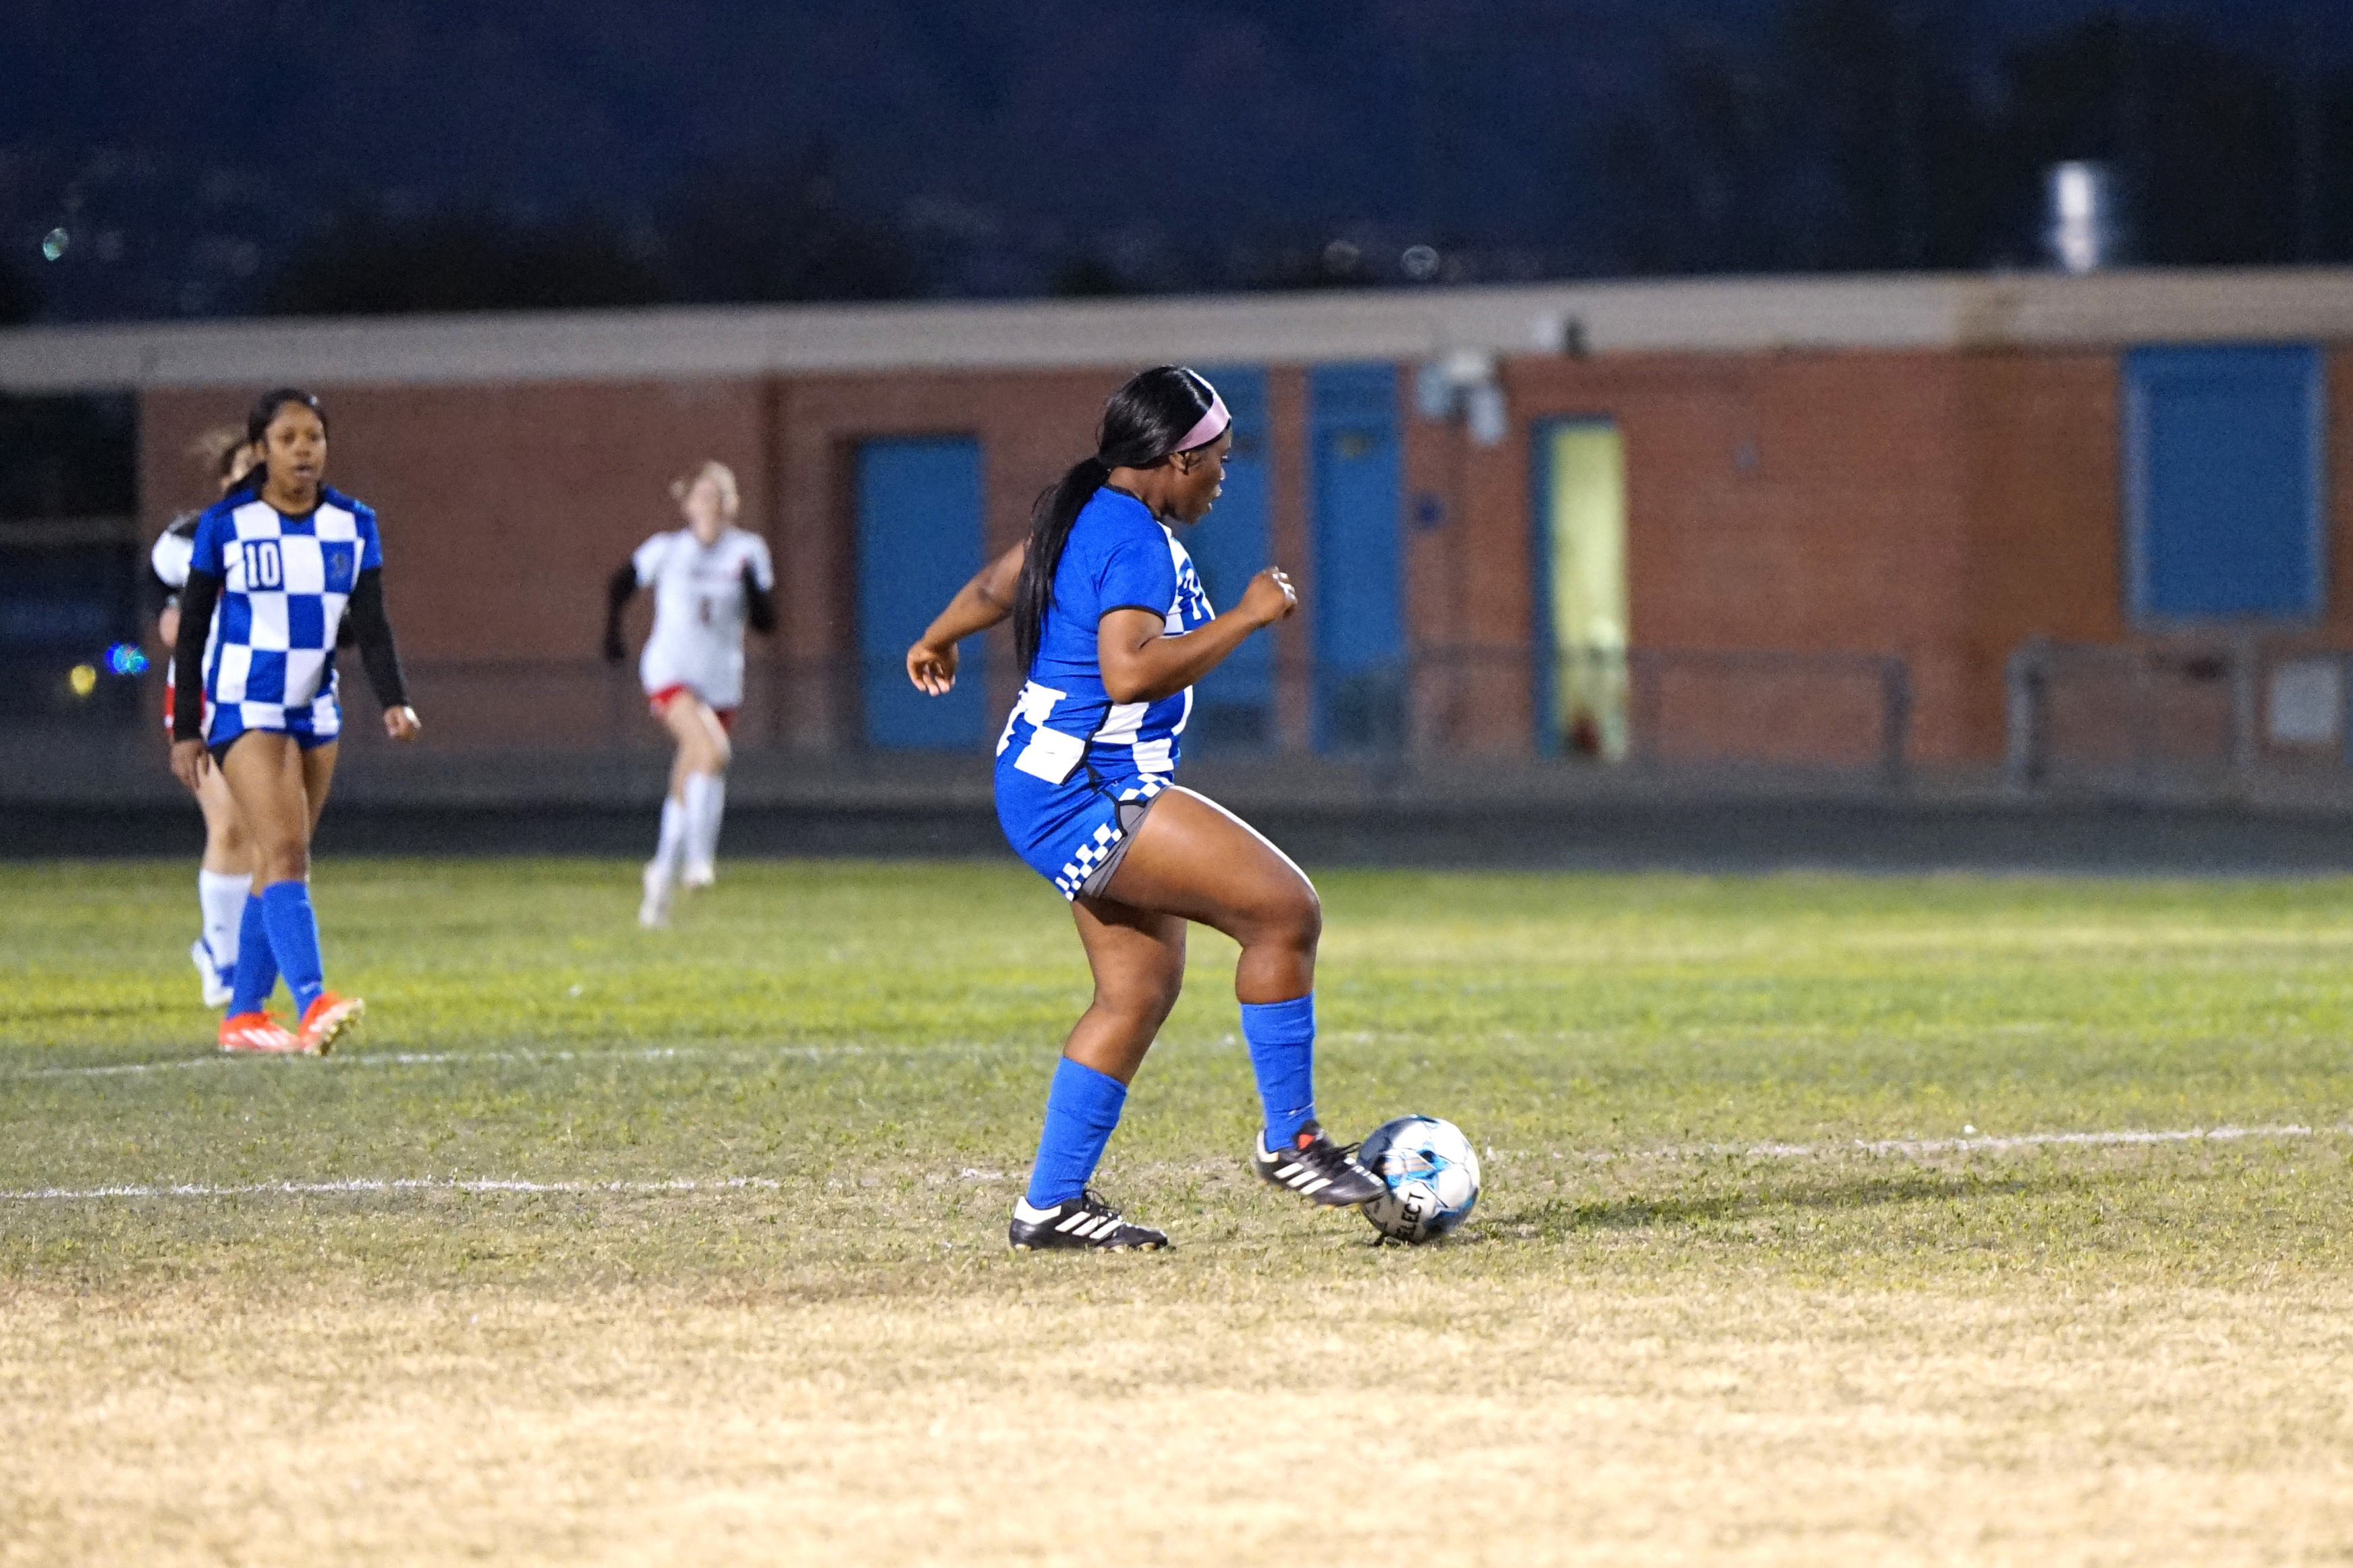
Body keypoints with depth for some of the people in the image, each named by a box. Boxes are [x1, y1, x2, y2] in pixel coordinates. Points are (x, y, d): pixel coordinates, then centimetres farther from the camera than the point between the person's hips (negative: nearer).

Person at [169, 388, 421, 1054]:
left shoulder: (353, 525, 3)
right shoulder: (225, 525, -7)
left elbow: (371, 623, 0)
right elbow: (190, 631, -1)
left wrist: (393, 701, -16)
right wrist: (185, 729, -2)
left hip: (314, 711, 5)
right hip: (244, 710, -5)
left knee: (281, 863, 10)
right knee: (285, 851, -20)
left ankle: (244, 1015, 19)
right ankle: (312, 1004, -33)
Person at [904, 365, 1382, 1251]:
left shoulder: (1090, 515, 14)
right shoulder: (1138, 540, -19)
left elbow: (999, 582, 30)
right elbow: (1130, 672, -31)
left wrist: (938, 640, 49)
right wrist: (1245, 618, -24)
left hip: (1073, 796, 11)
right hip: (1087, 796, -11)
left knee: (1141, 990, 10)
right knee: (1285, 909, -15)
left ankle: (1051, 1204, 11)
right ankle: (1289, 1138, -5)